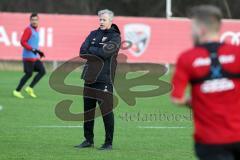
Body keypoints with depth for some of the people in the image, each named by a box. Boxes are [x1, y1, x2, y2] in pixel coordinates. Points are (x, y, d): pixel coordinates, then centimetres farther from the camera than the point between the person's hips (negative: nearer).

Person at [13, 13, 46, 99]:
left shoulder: (36, 30, 17)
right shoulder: (28, 30, -10)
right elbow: (23, 42, -19)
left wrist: (38, 52, 18)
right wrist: (33, 49, -26)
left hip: (35, 57, 8)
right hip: (28, 57, -8)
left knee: (42, 71, -1)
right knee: (28, 74, -6)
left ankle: (30, 88, 4)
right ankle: (17, 91, 5)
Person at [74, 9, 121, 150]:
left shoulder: (115, 37, -1)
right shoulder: (93, 34, 16)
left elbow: (106, 52, -17)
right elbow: (82, 52, 4)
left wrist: (91, 50, -3)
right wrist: (98, 52, -8)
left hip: (104, 79, -6)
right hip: (90, 77, 6)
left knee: (106, 110, -6)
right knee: (87, 110, 10)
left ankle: (109, 143, 0)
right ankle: (89, 140, 20)